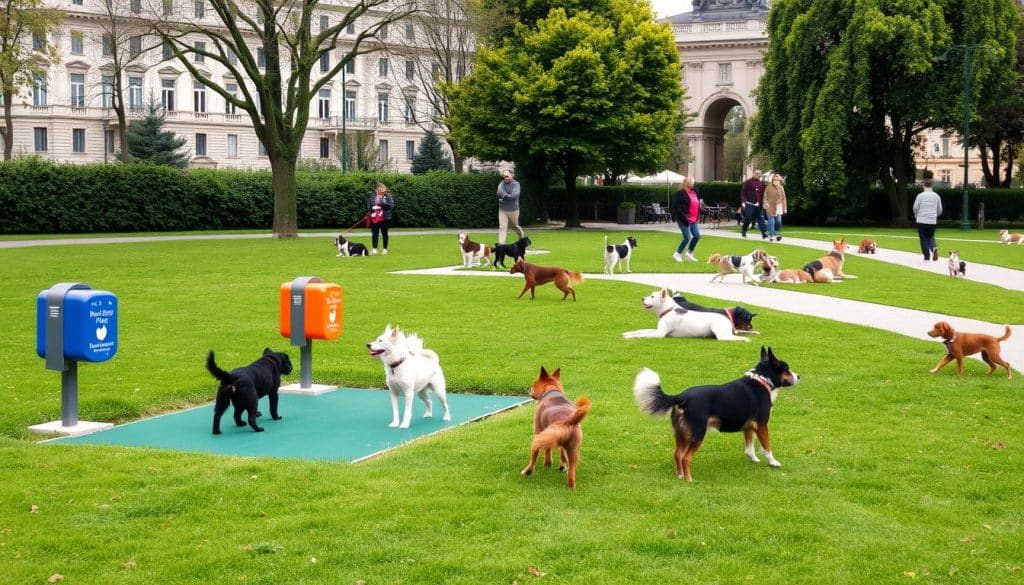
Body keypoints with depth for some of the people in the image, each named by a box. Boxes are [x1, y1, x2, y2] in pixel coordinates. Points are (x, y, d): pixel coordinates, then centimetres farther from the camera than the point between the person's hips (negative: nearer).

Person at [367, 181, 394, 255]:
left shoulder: (388, 195, -5)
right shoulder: (373, 195, 5)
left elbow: (391, 205, -13)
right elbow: (369, 204, 13)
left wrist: (382, 204, -23)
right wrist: (372, 208, -8)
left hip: (384, 218, -2)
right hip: (374, 218, 2)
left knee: (384, 233, 8)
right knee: (375, 233, 3)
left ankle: (385, 248, 17)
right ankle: (374, 248, 6)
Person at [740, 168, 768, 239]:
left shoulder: (762, 183, 11)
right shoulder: (748, 182, -1)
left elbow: (763, 194, 15)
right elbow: (743, 192, -4)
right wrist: (743, 202, -12)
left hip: (758, 205, 4)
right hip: (749, 204, -4)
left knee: (761, 219, -4)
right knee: (748, 218, 0)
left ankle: (764, 234, -11)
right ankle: (743, 232, 18)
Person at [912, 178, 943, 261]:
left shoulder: (920, 195, -5)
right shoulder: (936, 196, 5)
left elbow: (915, 208, -3)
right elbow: (940, 210, 10)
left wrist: (916, 217, 16)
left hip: (922, 221, -3)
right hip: (932, 221, 3)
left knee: (923, 239, 6)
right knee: (930, 237, 16)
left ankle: (927, 256, 5)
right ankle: (934, 247, -13)